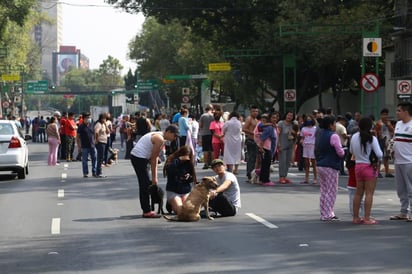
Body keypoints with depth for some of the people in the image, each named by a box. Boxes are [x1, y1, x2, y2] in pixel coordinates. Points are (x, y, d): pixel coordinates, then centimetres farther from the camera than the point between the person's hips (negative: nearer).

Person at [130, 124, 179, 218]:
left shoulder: (158, 136, 15)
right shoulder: (160, 140, -15)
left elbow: (155, 158, 18)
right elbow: (153, 159, -14)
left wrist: (155, 176, 16)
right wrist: (154, 177, -8)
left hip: (136, 156, 11)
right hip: (139, 158, -11)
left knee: (145, 184, 15)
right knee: (145, 185, -7)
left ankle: (146, 210, 21)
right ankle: (147, 212, -4)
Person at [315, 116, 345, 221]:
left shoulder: (320, 135, 12)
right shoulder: (333, 136, -14)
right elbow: (340, 152, -15)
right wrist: (343, 152, 5)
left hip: (320, 166, 8)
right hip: (330, 167, -8)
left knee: (323, 191, 14)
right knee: (331, 192, -2)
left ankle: (324, 213, 17)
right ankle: (327, 215, -3)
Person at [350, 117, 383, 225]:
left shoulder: (354, 137, 0)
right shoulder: (372, 138, -14)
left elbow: (351, 151, 11)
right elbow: (379, 154, -16)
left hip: (358, 166, 5)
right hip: (369, 167, -5)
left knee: (358, 193, 14)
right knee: (369, 193, 0)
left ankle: (356, 217, 18)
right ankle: (367, 218, -2)